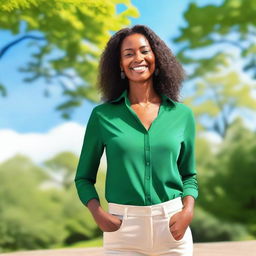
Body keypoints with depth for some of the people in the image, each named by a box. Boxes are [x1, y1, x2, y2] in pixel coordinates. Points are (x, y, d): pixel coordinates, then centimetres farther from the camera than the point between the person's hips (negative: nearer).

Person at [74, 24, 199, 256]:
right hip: (123, 227, -1)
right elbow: (84, 177, 5)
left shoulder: (182, 114, 3)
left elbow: (189, 175, 11)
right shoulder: (103, 115, -1)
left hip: (171, 224, 2)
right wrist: (98, 213, -11)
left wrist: (188, 210, -7)